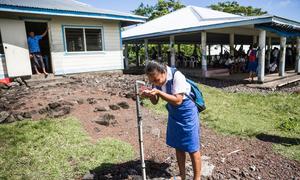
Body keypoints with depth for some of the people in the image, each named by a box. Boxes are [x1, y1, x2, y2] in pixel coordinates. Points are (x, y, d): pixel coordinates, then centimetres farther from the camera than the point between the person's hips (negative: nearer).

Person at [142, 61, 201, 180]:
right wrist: (150, 95, -22)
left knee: (192, 148, 3)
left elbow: (177, 100, -29)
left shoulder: (176, 76, -27)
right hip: (173, 114, 7)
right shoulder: (157, 79, -6)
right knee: (178, 146, 16)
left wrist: (159, 92, -35)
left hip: (187, 113, -7)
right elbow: (155, 102, -1)